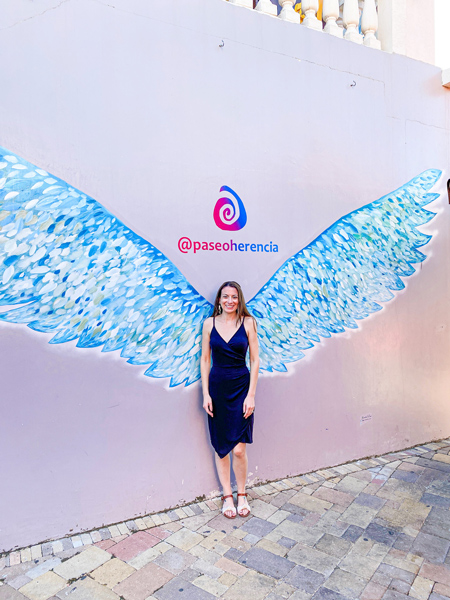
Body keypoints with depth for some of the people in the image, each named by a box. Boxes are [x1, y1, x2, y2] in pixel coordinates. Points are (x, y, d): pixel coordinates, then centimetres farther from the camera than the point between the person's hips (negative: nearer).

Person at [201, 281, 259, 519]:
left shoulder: (247, 322, -3)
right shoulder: (210, 323, 1)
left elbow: (255, 360, -2)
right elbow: (204, 360, 4)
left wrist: (251, 394, -7)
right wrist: (206, 394, -2)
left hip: (241, 387, -1)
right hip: (217, 387, 2)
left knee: (238, 449, -1)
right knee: (221, 447, 10)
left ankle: (242, 494, 24)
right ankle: (227, 496, 29)